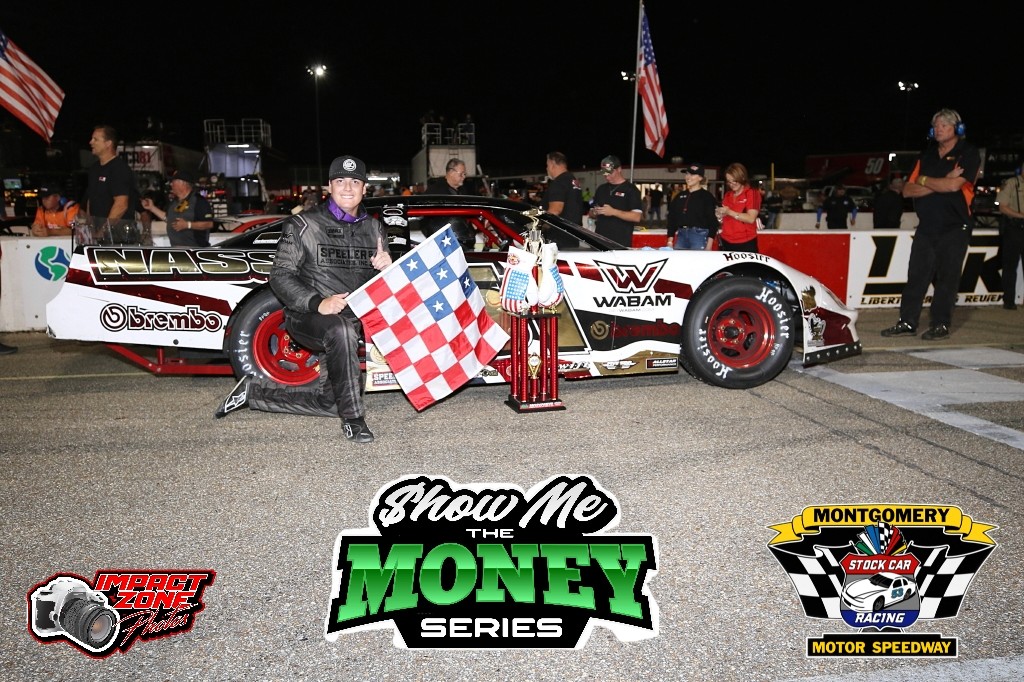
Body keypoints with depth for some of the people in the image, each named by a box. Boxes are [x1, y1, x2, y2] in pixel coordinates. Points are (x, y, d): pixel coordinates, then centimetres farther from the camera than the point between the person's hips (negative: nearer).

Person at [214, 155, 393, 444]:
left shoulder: (375, 229, 9)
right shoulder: (303, 225, -5)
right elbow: (280, 276, -10)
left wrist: (386, 267, -10)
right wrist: (318, 303, -27)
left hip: (356, 319, 6)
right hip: (307, 317, -6)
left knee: (329, 402, 7)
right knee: (341, 331, -41)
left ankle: (254, 391, 26)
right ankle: (352, 418, -25)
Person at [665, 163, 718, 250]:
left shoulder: (706, 196, 0)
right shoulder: (679, 196, 14)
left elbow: (712, 221, -5)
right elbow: (672, 218, 15)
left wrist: (709, 245, -12)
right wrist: (670, 241, 8)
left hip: (700, 235, -5)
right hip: (681, 235, 5)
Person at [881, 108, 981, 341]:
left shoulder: (969, 153, -2)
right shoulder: (927, 155, 14)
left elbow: (954, 185, -18)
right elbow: (908, 190, 4)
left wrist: (924, 180, -4)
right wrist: (941, 183, -9)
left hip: (954, 228, -5)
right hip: (926, 227, 5)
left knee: (947, 277, -1)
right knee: (916, 275, 3)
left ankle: (941, 325, 6)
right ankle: (907, 322, 7)